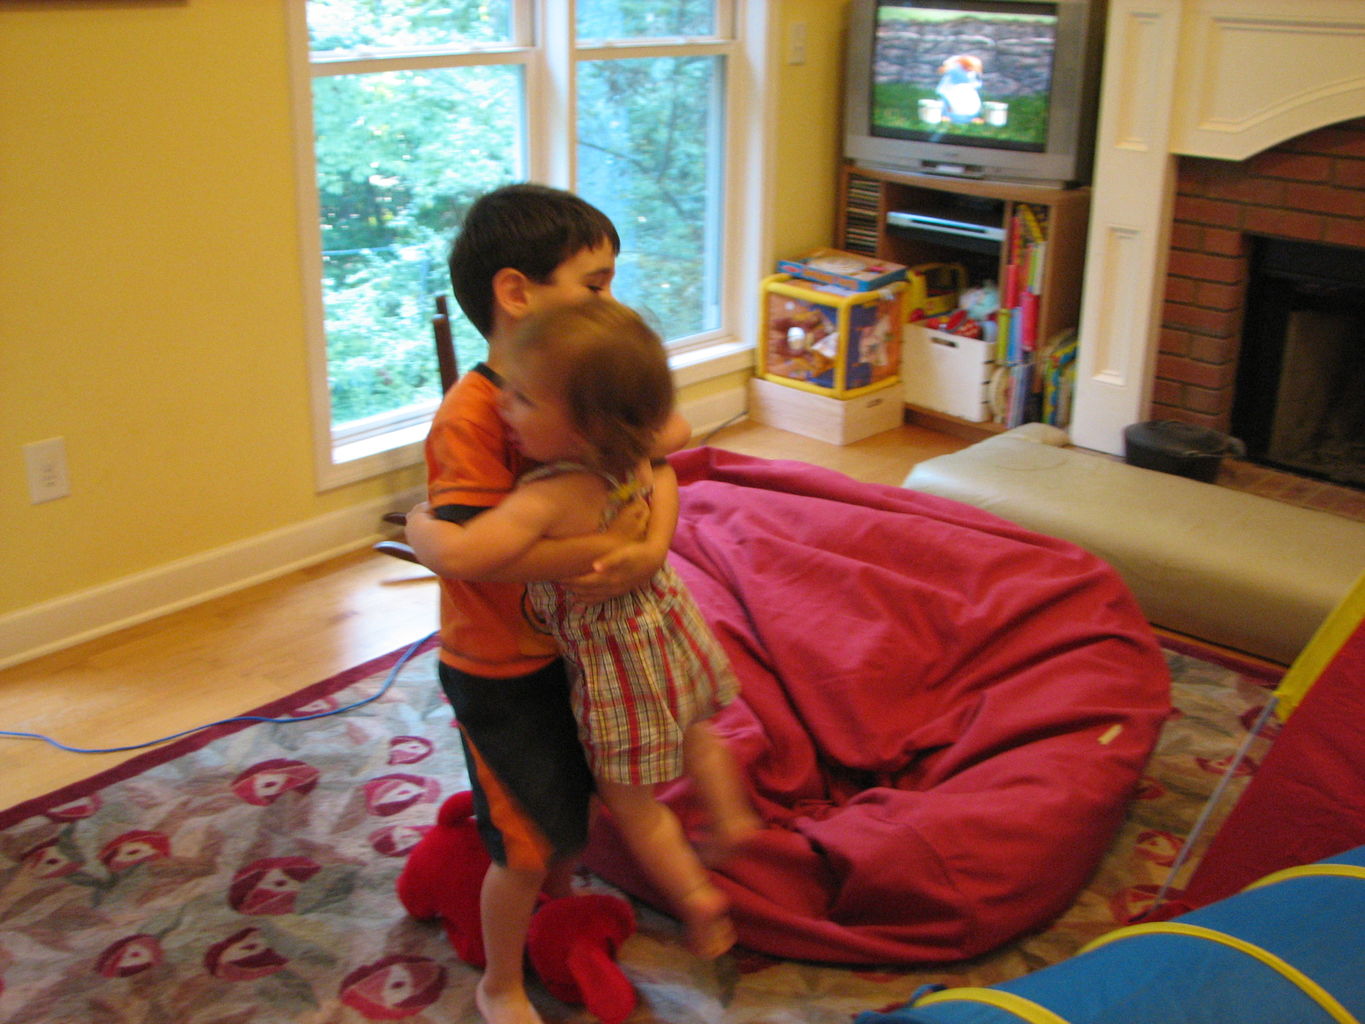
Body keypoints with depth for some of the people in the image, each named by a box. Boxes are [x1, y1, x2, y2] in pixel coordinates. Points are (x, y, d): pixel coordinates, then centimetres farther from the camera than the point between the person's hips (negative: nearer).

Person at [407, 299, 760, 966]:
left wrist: (417, 528, -28)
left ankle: (698, 899, 33)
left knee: (630, 801, 18)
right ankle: (731, 819, 58)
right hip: (668, 622, 8)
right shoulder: (637, 456, -16)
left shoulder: (549, 498, -39)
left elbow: (458, 555, -50)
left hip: (616, 659, -7)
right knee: (692, 733, 36)